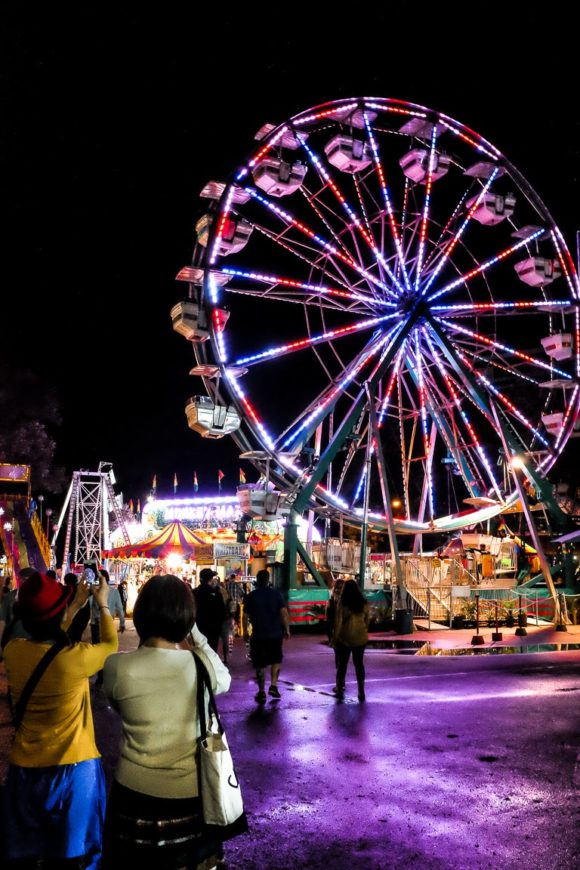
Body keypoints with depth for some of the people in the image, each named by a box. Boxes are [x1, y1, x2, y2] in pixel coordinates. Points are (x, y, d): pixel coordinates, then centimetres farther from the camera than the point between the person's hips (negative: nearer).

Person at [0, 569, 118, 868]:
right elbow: (110, 645, -3)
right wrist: (103, 605, 10)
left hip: (25, 768, 5)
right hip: (72, 768, -4)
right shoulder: (75, 659, -26)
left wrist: (77, 606, 16)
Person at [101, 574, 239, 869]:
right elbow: (225, 679, 8)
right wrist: (196, 634, 3)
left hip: (136, 793, -1)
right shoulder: (202, 664, -17)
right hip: (191, 793, 1)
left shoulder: (117, 666, -19)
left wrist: (142, 647, 7)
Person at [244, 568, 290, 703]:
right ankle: (273, 686, 8)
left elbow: (247, 616, -3)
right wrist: (286, 629, 1)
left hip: (258, 634, 0)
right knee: (276, 660, 18)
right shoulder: (276, 594, -3)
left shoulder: (251, 596, -3)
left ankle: (262, 692, 10)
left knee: (260, 663, 8)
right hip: (275, 633, 0)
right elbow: (284, 613, -7)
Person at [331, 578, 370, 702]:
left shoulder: (342, 603, -12)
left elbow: (338, 622, -12)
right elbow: (367, 621, 7)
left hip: (345, 638, -3)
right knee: (359, 663, 13)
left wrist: (334, 638, -4)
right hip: (360, 638, 3)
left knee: (342, 664, 8)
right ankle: (361, 692, 15)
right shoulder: (364, 603, 0)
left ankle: (340, 690, 11)